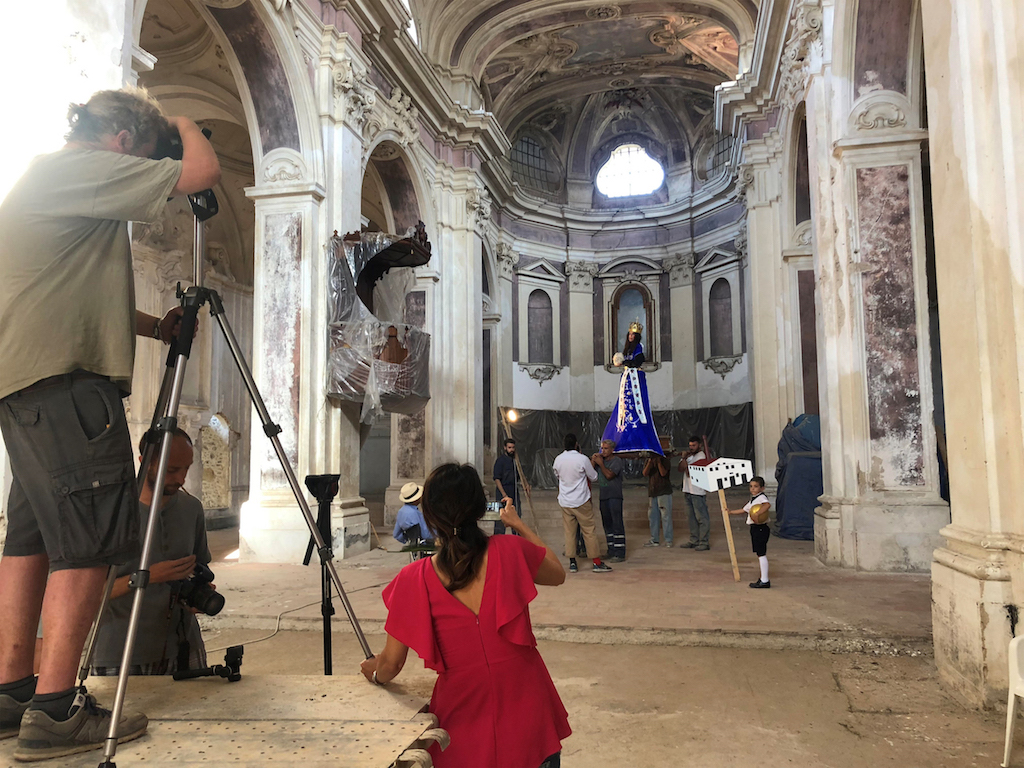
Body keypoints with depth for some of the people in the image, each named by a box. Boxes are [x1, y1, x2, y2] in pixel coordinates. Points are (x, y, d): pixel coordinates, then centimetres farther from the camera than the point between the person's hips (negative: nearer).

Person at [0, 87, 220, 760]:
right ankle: (54, 709, -6)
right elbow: (203, 172, -10)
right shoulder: (92, 167, -5)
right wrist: (185, 125, 10)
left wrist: (152, 325, 22)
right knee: (89, 535, -9)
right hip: (65, 381, -11)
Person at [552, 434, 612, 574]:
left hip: (564, 502, 4)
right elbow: (593, 477, -2)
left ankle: (572, 563, 11)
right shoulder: (582, 459, -14)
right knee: (589, 531, 3)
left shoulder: (558, 459, -1)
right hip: (581, 501, -4)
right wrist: (592, 466, 15)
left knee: (569, 532, 10)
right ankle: (597, 563, 8)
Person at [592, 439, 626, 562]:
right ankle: (611, 551, 19)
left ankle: (620, 554, -8)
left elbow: (609, 475, -17)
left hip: (614, 496, -7)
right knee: (607, 524, 11)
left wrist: (600, 463, -9)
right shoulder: (601, 459, 13)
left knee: (617, 523, -9)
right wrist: (593, 461, -4)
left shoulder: (616, 461, -6)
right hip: (603, 497, 7)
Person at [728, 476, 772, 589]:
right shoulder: (752, 500, 18)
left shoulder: (761, 497, -13)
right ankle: (762, 578, 26)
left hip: (761, 528, -10)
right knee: (759, 554, 16)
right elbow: (744, 510, 31)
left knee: (761, 554, -7)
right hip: (755, 529, 10)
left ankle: (765, 581, -3)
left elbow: (767, 504, -36)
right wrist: (730, 512, 33)